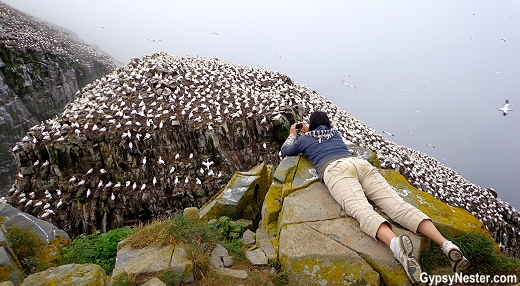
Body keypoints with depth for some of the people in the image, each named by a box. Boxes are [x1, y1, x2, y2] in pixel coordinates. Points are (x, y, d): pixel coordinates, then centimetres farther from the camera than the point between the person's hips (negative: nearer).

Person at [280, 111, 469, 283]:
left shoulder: (304, 138, 26)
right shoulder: (335, 132, 38)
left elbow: (285, 151, 42)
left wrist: (293, 134, 56)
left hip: (334, 169, -4)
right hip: (360, 162, 5)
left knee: (362, 211, -30)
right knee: (397, 205, -14)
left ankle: (395, 243, -61)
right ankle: (445, 244, -34)